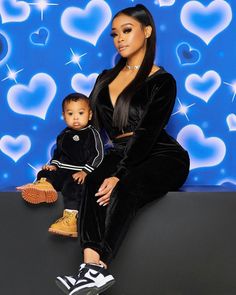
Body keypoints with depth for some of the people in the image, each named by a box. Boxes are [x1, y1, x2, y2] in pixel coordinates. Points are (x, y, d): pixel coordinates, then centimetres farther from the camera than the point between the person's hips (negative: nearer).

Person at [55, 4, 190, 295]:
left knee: (125, 188, -37)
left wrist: (120, 175, -26)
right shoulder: (106, 78, 17)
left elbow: (147, 134, -14)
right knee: (94, 183, -32)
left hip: (161, 156, -4)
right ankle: (94, 266, -49)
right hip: (119, 156, 4)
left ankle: (95, 268, -46)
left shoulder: (162, 82, -2)